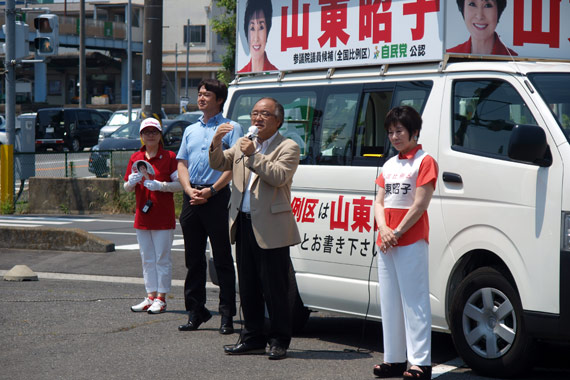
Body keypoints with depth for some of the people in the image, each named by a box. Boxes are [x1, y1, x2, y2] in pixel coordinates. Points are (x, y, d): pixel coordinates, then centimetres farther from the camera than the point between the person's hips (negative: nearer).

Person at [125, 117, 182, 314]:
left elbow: (179, 184, -8)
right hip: (142, 216, 5)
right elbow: (127, 187, 14)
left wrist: (160, 185, -21)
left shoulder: (169, 157, -3)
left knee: (162, 259, -2)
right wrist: (131, 182, -9)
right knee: (147, 259, 10)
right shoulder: (135, 158, 11)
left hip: (163, 216, -5)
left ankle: (161, 298, 3)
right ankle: (151, 296, 16)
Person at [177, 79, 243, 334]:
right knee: (194, 258, 8)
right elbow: (182, 164, 16)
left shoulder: (231, 128, 3)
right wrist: (190, 190, -3)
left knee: (222, 259, -4)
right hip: (191, 198, 6)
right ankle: (195, 312, 15)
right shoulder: (190, 130, 21)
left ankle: (227, 315, -2)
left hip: (216, 197, -5)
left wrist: (211, 190, -15)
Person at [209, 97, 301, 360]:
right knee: (248, 288, 13)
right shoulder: (243, 145, 17)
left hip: (271, 230, -7)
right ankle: (252, 338, 21)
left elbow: (279, 176, -18)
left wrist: (254, 155, -19)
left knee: (274, 289, -2)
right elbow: (219, 164, 13)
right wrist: (216, 144, -6)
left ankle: (279, 341, 7)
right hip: (243, 225, 7)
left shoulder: (288, 147, -3)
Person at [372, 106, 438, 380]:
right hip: (385, 243, 8)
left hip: (411, 242, -8)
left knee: (414, 303, -8)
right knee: (389, 303, 10)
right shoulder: (389, 165, 18)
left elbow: (420, 204, -11)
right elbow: (379, 203, 13)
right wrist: (384, 230, -5)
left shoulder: (424, 162, -4)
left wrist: (397, 233, -12)